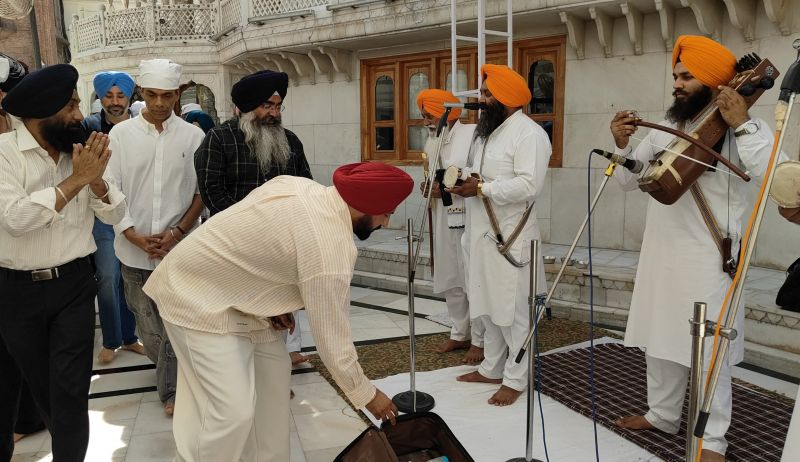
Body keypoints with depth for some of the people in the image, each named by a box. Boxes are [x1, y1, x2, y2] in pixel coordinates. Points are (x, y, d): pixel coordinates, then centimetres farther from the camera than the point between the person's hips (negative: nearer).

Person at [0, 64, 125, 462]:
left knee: (71, 387, -1)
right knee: (39, 382, 18)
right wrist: (76, 179, -25)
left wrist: (95, 178, -19)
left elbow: (114, 215, -1)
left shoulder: (82, 150, -1)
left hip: (75, 283, 1)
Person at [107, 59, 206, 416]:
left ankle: (170, 389, 17)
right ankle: (165, 365, 39)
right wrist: (135, 236, -9)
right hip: (135, 248, 2)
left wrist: (176, 233, -10)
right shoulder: (121, 133, 2)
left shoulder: (192, 135, 0)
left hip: (178, 248, -1)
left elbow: (201, 191, 2)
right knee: (146, 321, 13)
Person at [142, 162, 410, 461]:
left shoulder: (301, 185, -6)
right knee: (232, 410, -14)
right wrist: (367, 395, -6)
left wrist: (271, 300, 3)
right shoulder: (330, 249, -30)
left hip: (226, 284, 10)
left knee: (272, 372, 14)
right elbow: (333, 342, -21)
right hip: (196, 297, -10)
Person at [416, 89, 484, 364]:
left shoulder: (473, 134, -11)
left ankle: (479, 340, 12)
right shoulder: (432, 142, 14)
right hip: (443, 220, 8)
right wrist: (429, 188, 5)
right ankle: (459, 334, 29)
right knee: (450, 281, 14)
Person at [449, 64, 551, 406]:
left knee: (513, 311, 0)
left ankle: (516, 379, 12)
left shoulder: (529, 133, -13)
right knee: (488, 306, 17)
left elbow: (529, 185, -24)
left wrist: (481, 189, -21)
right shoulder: (487, 130, 17)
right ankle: (492, 369, 30)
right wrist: (465, 179, 1)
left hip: (511, 237, -9)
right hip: (482, 234, 9)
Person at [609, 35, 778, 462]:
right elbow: (627, 181, 14)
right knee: (660, 339, 17)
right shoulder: (664, 130, 11)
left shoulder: (745, 130, -7)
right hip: (660, 255, 7)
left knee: (708, 351, 1)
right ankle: (662, 414, 35)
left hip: (708, 259, -6)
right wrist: (621, 146, -4)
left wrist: (742, 124, -25)